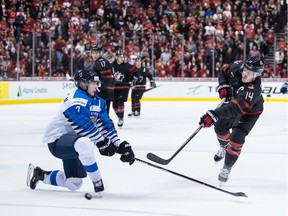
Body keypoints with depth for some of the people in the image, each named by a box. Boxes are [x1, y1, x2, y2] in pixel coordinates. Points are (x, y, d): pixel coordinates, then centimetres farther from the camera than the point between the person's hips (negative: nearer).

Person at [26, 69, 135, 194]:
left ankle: (41, 174, 38)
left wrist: (120, 145, -6)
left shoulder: (98, 102, 7)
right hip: (56, 140, -10)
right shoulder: (77, 99, -22)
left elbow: (106, 125, 5)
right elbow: (84, 126, -28)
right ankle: (97, 182, -33)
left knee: (74, 184, 18)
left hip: (71, 140, 10)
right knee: (84, 144, -43)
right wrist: (102, 143, -24)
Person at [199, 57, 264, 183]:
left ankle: (227, 168, 0)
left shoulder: (253, 90, -45)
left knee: (237, 138, -17)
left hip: (250, 111, -6)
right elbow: (224, 73, -2)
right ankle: (224, 148, 46)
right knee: (220, 127, 14)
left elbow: (235, 108, -54)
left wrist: (213, 115, -62)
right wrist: (223, 86, -21)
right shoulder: (236, 67, -27)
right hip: (234, 101, 6)